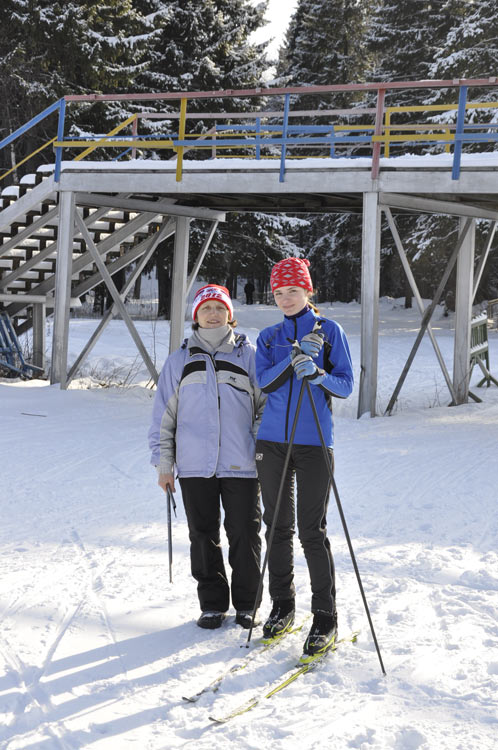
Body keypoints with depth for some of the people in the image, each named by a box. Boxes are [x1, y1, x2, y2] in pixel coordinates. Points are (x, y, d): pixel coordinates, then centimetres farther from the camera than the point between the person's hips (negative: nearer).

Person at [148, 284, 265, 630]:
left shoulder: (249, 355, 6)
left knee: (244, 534, 1)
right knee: (203, 535, 6)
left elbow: (267, 406, 7)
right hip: (195, 466, 2)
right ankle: (213, 604, 18)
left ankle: (247, 604, 15)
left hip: (241, 465, -2)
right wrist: (164, 463, 7)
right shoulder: (180, 360, 11)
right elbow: (164, 415, 12)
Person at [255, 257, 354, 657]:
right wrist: (295, 356, -17)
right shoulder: (269, 338, 12)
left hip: (314, 443, -3)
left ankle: (325, 617, 2)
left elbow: (345, 386, -2)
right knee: (278, 526, 8)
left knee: (312, 531, -6)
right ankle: (282, 605, 22)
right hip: (272, 441, 4)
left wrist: (317, 373, -21)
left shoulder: (330, 331, 3)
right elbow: (265, 382, -3)